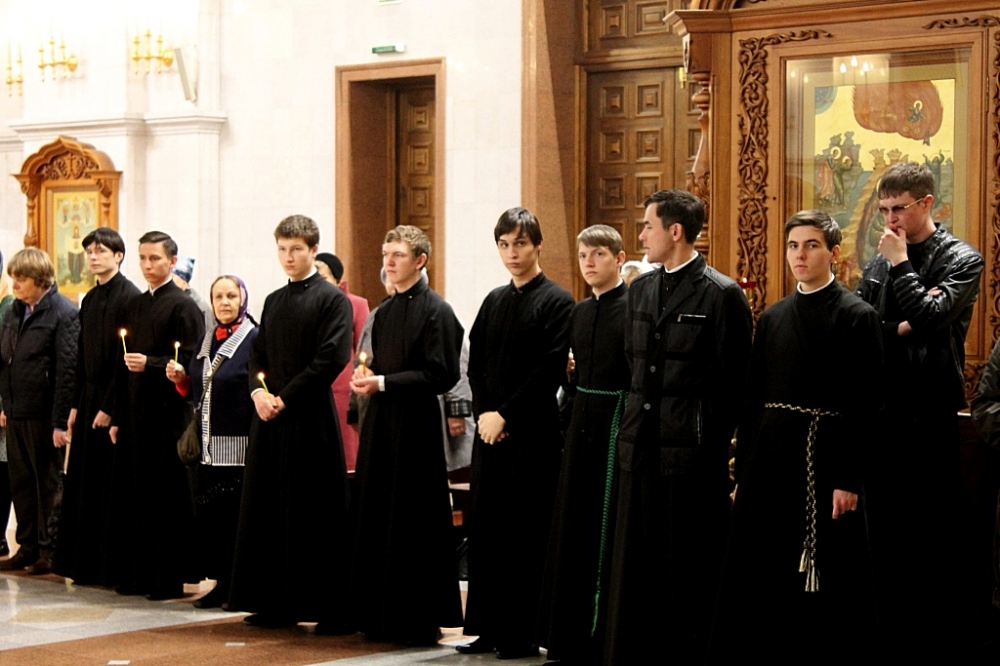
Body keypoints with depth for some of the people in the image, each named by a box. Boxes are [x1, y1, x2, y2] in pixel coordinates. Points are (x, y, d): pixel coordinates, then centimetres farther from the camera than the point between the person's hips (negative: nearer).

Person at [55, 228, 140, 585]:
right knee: (84, 484, 8)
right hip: (89, 399, 8)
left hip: (114, 404, -8)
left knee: (112, 486, -4)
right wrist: (76, 405, 11)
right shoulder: (90, 299, 14)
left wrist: (109, 407, -17)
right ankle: (86, 564, 15)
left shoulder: (129, 297, -11)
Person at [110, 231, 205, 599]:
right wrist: (118, 417, 15)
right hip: (135, 413, 7)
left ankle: (171, 578, 2)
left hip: (169, 414, -7)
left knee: (170, 497, -3)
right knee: (137, 495, 8)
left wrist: (150, 363, -22)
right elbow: (124, 364, 18)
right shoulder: (133, 306, 16)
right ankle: (139, 573, 15)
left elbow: (190, 362, -11)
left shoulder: (183, 306, -5)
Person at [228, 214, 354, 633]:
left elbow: (331, 359, -13)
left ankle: (328, 609, 2)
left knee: (315, 516, -4)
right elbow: (257, 354, 17)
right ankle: (276, 603, 16)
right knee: (268, 512, 8)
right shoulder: (274, 301, 16)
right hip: (269, 418, 7)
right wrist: (258, 390, -3)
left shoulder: (332, 300, -5)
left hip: (310, 421, -7)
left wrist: (285, 397, -14)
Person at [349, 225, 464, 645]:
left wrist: (384, 383, -18)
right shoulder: (384, 312, 16)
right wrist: (365, 379, 2)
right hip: (381, 424, 8)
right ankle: (382, 615, 17)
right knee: (377, 522, 9)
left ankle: (421, 620, 5)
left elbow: (441, 374, -15)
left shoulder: (436, 311, -9)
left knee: (415, 526, -3)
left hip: (416, 428, -8)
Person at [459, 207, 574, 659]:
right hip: (490, 431, 6)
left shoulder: (556, 302, -5)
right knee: (485, 530, 7)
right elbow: (475, 364, 14)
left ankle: (522, 633, 3)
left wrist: (505, 416, -14)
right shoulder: (494, 302, 15)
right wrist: (482, 413, -2)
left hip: (532, 434, -6)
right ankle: (489, 627, 15)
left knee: (524, 534, -3)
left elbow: (549, 371, -12)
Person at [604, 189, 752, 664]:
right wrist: (641, 418, 14)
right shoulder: (640, 290, 13)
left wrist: (710, 440, -6)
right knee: (633, 564, 10)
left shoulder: (721, 294, -8)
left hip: (692, 452, -7)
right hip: (641, 445, 7)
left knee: (689, 568, 1)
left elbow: (734, 380, -7)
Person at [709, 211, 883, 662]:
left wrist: (849, 480, -15)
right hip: (770, 461, 6)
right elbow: (753, 398, 12)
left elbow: (866, 405, -10)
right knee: (760, 579, 8)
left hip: (825, 463, -6)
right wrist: (744, 470, 8)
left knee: (825, 585, 1)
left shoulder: (856, 316, -5)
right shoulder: (773, 317, 12)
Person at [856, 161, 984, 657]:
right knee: (886, 535, 10)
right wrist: (898, 329, -12)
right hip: (884, 416, 5)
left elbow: (929, 317, -18)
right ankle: (892, 639, 20)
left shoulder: (960, 260, -3)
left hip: (931, 417, -5)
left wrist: (900, 264, -10)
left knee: (933, 537, 1)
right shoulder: (879, 262, 11)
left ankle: (937, 645, 9)